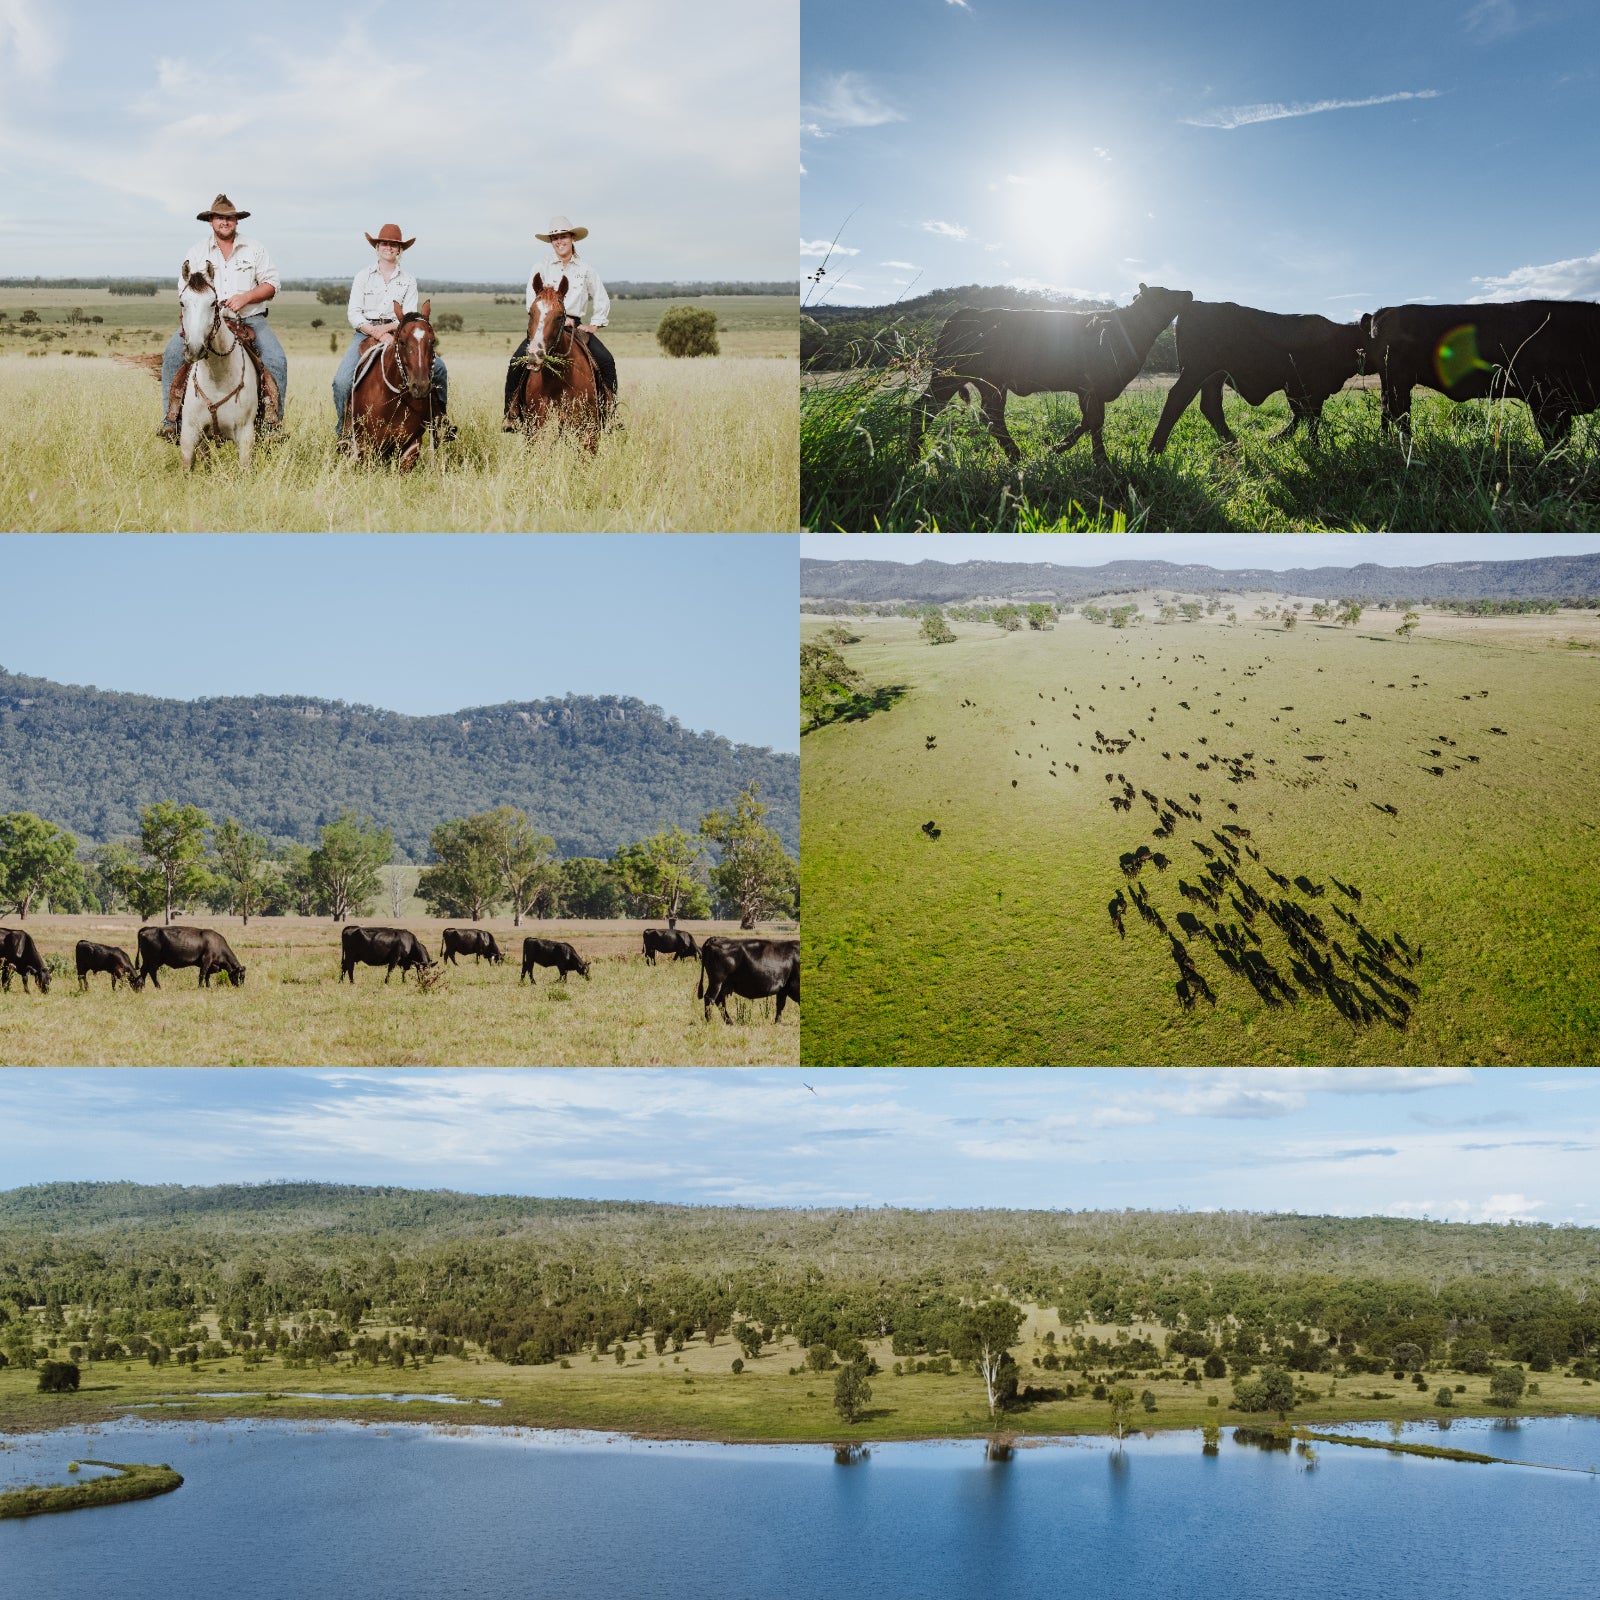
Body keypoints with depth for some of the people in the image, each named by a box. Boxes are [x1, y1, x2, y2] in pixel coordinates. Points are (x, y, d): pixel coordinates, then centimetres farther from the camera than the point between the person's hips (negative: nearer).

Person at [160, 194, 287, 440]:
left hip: (249, 318, -1)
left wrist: (245, 297, -15)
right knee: (173, 351, -22)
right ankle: (171, 417, -17)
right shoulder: (197, 252, 11)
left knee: (276, 359, -27)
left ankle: (272, 421, -21)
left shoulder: (255, 248, 8)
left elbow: (271, 284, 2)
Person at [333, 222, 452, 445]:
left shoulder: (408, 280, 8)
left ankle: (439, 416, 1)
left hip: (396, 333, 1)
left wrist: (387, 328, -19)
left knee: (437, 367, -17)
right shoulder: (363, 276, 6)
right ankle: (342, 431, -2)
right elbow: (353, 313, -1)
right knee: (341, 381, -22)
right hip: (366, 333, -1)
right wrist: (377, 333, -16)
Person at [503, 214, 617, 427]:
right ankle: (510, 416, -15)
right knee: (518, 361, -23)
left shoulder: (585, 270, 9)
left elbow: (602, 301, 13)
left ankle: (609, 415, -8)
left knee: (606, 361, -19)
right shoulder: (541, 269, 4)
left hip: (577, 326, 1)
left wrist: (593, 326, 1)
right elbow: (532, 304, -3)